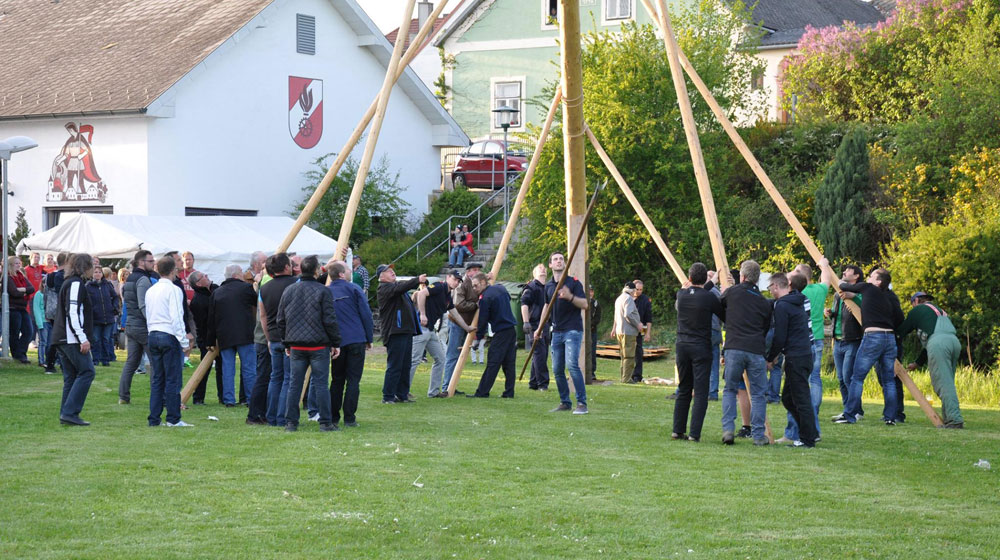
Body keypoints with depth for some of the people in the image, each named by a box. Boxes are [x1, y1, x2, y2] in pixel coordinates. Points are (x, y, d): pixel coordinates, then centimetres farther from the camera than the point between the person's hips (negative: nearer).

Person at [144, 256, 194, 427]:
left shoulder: (150, 291, 13)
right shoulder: (174, 289, -9)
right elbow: (176, 318, -14)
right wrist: (185, 342, -11)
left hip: (153, 336, 7)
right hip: (169, 336, -7)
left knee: (156, 379, 9)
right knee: (172, 379, -4)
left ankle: (154, 418, 9)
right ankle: (173, 419, -3)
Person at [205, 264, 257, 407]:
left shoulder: (216, 293, 14)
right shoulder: (245, 288, -2)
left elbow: (211, 319, 14)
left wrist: (211, 341, 19)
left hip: (224, 337, 4)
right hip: (244, 335, -4)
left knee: (227, 368, 6)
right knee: (249, 368, 1)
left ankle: (228, 399, 2)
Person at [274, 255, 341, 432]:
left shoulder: (288, 291, 7)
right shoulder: (323, 291, -7)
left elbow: (280, 321, 11)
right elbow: (330, 320, -8)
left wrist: (286, 343, 20)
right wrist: (336, 343, 0)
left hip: (296, 346, 4)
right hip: (319, 345, -4)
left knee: (294, 384, 7)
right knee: (321, 384, 0)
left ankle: (290, 422, 7)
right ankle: (325, 423, 1)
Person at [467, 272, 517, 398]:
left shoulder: (485, 298, -11)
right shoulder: (500, 288, 10)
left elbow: (483, 320, -9)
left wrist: (478, 338, 0)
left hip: (501, 332, -8)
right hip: (512, 329, 8)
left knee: (493, 363, -7)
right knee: (509, 363, 8)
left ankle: (482, 392, -7)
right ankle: (509, 392, 8)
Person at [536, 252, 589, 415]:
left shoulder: (573, 283, -4)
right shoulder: (548, 286, 13)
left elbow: (585, 304, -11)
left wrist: (570, 297, -27)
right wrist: (540, 328, 22)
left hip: (572, 330, -6)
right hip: (557, 332, 6)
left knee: (572, 364, -20)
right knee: (557, 369, 3)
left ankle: (582, 403, -17)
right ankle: (565, 402, 14)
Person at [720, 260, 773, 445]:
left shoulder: (732, 292, 4)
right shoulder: (764, 303, 11)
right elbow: (766, 328, 16)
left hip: (733, 349, -1)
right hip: (756, 351, 1)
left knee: (730, 390, 13)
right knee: (758, 394, 9)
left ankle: (728, 429, -1)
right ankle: (758, 435, 5)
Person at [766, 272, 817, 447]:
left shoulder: (782, 306, -13)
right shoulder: (798, 301, 16)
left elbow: (780, 338, -14)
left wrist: (770, 358, -3)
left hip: (795, 357, -9)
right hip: (807, 353, 9)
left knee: (801, 399, -5)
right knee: (788, 397, 16)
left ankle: (807, 438, -3)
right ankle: (810, 432, 18)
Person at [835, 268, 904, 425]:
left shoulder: (868, 288, 2)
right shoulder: (890, 299, 16)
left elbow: (844, 287, 14)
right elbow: (900, 318, 10)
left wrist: (842, 283, 36)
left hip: (872, 335, -6)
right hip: (890, 336, 6)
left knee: (857, 378, -1)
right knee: (888, 380, 9)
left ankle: (850, 415, -3)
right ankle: (891, 417, 6)